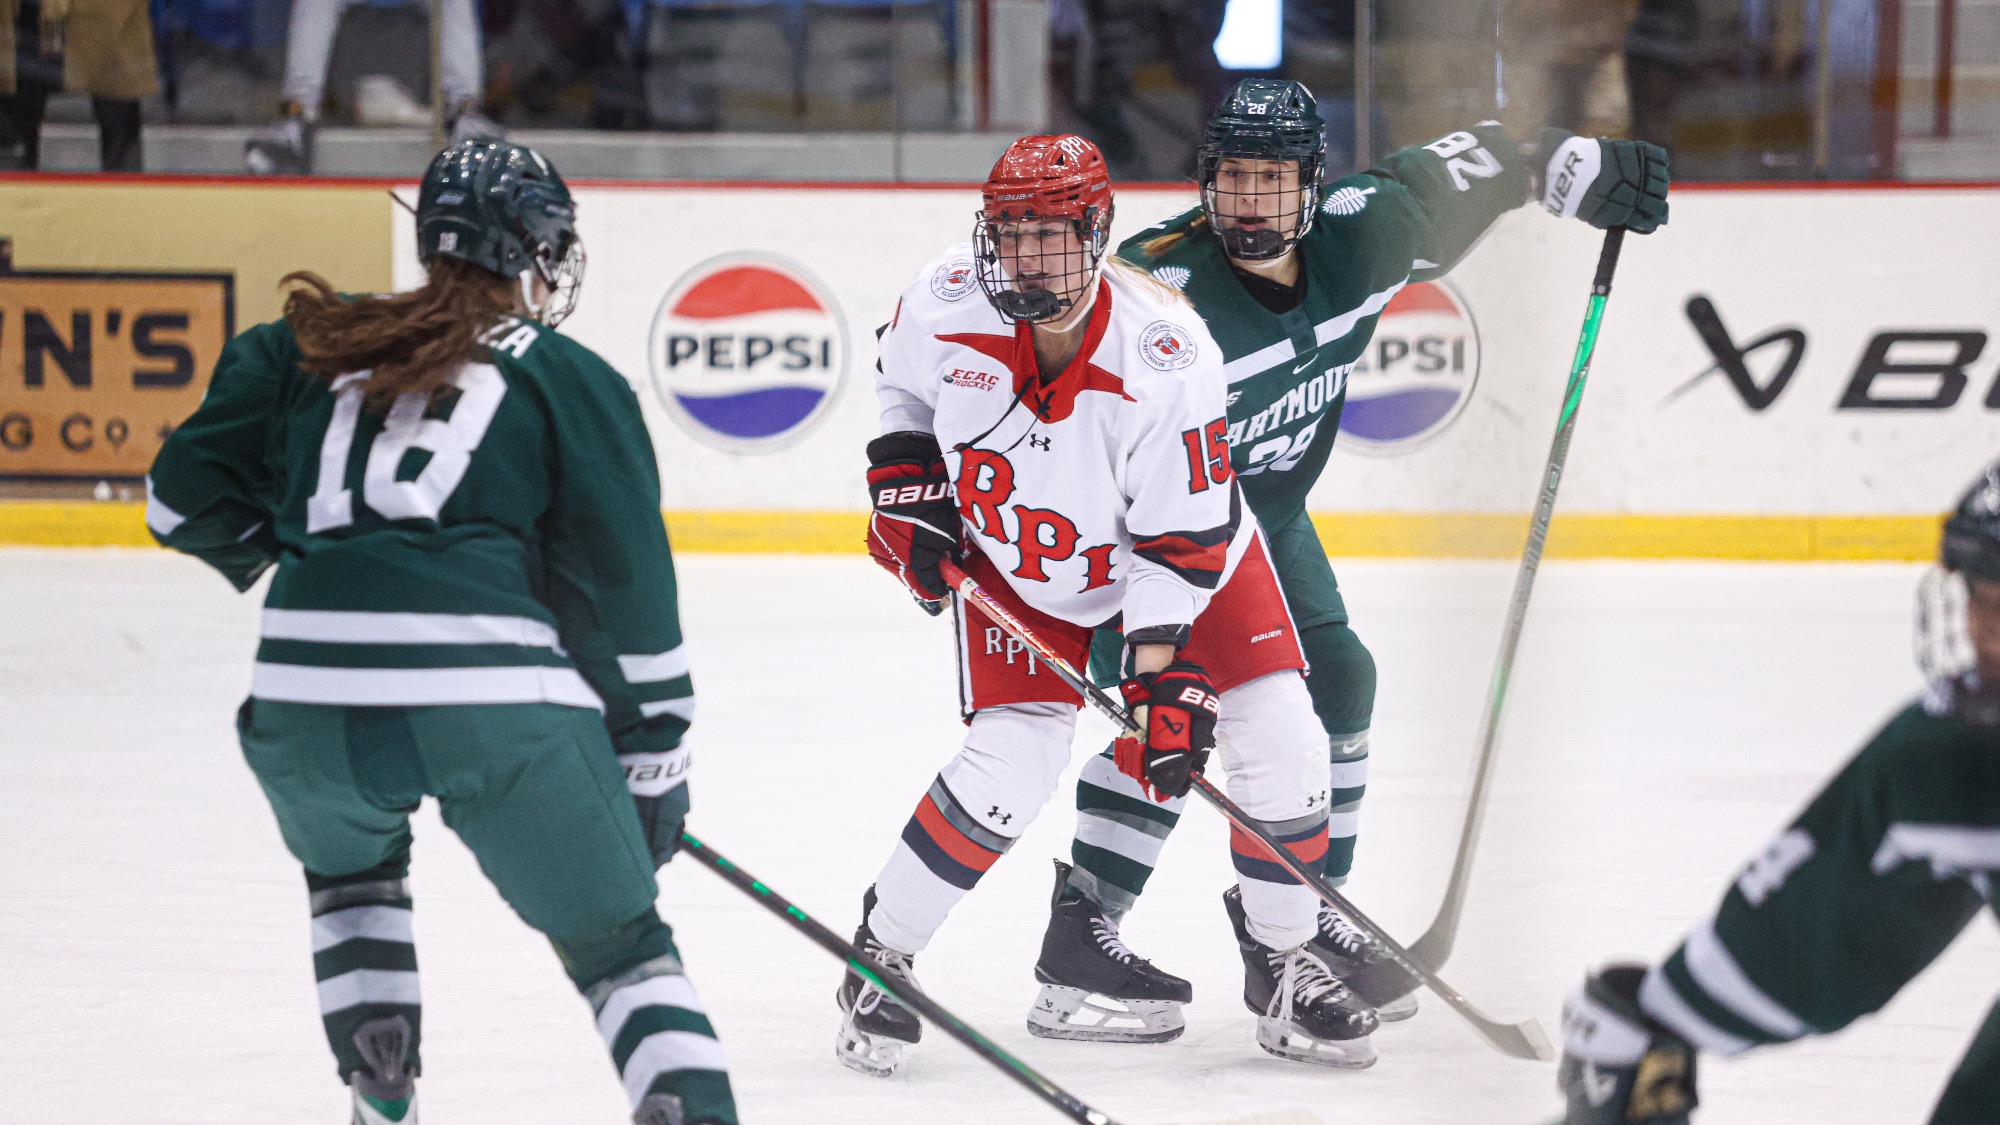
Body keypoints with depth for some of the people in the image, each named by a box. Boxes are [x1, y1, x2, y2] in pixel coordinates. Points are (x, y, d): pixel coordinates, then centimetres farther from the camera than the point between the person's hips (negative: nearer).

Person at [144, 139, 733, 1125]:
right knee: (617, 943, 12)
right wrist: (652, 757, 16)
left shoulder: (307, 346, 20)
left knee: (351, 867, 35)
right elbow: (623, 586, 9)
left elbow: (186, 498, 19)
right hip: (501, 702, -2)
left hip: (307, 697, 2)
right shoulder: (576, 384, 13)